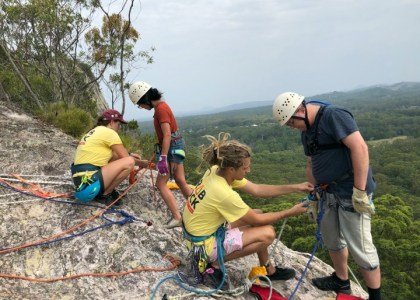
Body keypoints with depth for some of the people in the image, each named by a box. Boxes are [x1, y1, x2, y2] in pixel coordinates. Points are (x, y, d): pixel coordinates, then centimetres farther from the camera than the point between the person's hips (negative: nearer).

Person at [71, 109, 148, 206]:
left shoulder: (95, 132, 19)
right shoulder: (109, 132, -8)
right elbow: (126, 158, -4)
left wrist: (130, 155, 26)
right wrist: (142, 163, 13)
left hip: (82, 181, 10)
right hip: (88, 185, -10)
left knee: (116, 157, 21)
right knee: (129, 162, -16)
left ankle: (104, 190, 12)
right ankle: (104, 195, -4)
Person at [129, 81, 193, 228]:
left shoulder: (161, 108, -17)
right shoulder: (161, 106, 13)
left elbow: (167, 135, -23)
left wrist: (163, 158, -25)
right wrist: (161, 153, 22)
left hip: (172, 147, -10)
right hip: (175, 146, 10)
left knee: (161, 183, -6)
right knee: (181, 182, 13)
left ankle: (177, 217, -6)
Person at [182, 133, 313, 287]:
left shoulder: (216, 171, -8)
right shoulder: (224, 194, -32)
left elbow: (256, 189, 0)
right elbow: (257, 220, -16)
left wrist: (296, 187, -2)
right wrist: (290, 212, -6)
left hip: (202, 230, 9)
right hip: (204, 245, -9)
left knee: (257, 214, 10)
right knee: (267, 233, -11)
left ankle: (268, 269, 21)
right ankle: (216, 263, 2)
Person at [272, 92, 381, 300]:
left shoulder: (333, 115, -17)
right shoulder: (306, 131, 11)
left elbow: (360, 148, -24)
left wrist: (360, 190, -25)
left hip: (351, 192, -9)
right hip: (330, 191, 9)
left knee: (359, 245, -2)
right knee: (331, 237, 20)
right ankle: (341, 281, 40)